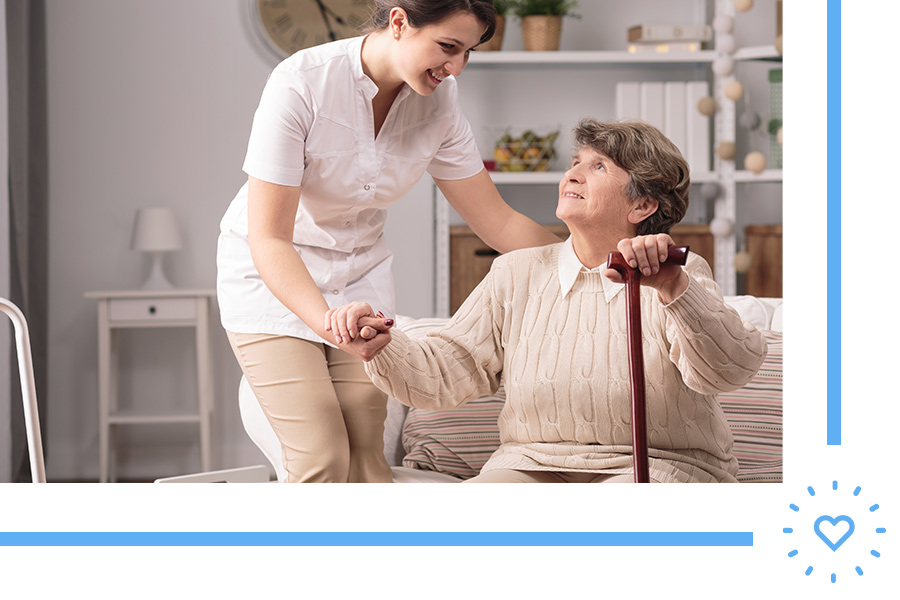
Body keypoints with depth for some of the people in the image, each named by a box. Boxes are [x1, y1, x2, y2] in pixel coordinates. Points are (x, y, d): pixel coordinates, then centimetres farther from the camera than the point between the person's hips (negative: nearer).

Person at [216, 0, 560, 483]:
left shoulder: (437, 101, -10)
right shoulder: (301, 83, -27)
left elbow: (498, 221, -2)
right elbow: (268, 240, -30)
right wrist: (327, 320, -46)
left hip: (359, 274, 5)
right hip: (272, 277, -5)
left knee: (366, 456, -6)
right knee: (322, 461, -17)